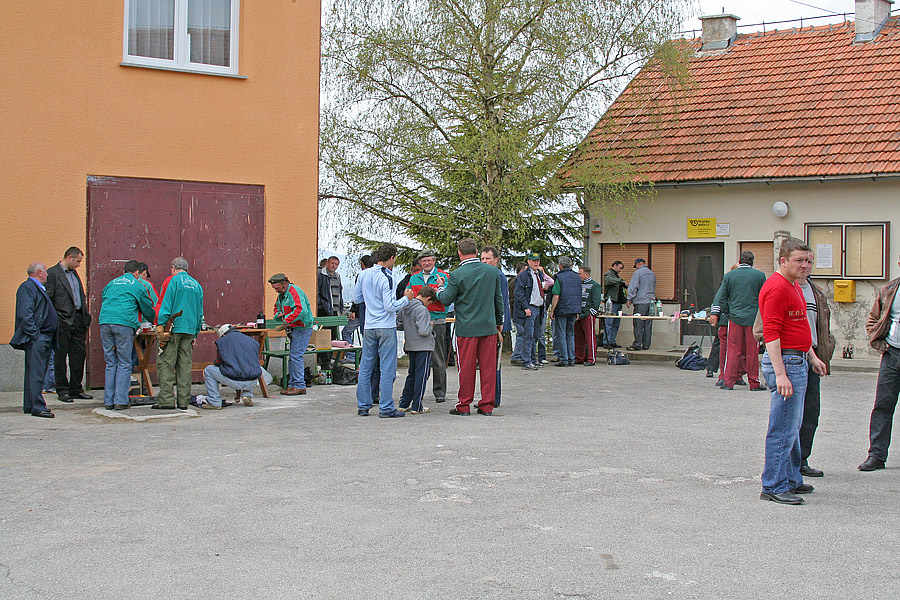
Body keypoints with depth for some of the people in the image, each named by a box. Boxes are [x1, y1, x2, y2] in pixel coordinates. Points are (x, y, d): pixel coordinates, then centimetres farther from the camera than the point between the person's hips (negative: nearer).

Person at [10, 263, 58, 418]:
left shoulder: (39, 288, 23)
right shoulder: (27, 287, -9)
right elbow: (24, 314, -18)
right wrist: (35, 335, -21)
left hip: (45, 338, 10)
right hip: (35, 338, -10)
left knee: (35, 372, 12)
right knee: (36, 372, -11)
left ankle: (29, 405, 16)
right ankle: (37, 407, -13)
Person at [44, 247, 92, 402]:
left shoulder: (74, 273, 18)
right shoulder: (52, 273, -7)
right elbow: (48, 299, -10)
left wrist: (85, 316, 12)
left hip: (78, 320, 8)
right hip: (63, 322, -8)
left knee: (79, 355, 9)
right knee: (61, 356, 1)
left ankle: (76, 389, 16)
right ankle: (62, 390, 7)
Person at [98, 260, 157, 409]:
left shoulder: (111, 283, 24)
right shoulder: (137, 285, 11)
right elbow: (147, 309, 18)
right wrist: (153, 320, 39)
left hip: (105, 322, 4)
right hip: (124, 324, -4)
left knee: (110, 363, 9)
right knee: (124, 364, 1)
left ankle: (108, 401, 7)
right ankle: (120, 401, -4)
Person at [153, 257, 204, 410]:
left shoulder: (174, 280, -2)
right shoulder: (196, 284, 17)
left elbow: (166, 305, -10)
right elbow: (200, 312, 18)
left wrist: (161, 325, -10)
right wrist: (195, 333, 21)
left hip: (174, 327, -6)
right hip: (190, 329, 6)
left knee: (165, 362, -3)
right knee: (185, 364, 6)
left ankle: (166, 399, -9)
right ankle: (183, 401, 6)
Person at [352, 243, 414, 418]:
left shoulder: (364, 274, 5)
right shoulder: (386, 277, -14)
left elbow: (356, 298, 15)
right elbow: (390, 306, -17)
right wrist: (406, 298, -4)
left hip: (369, 327, 6)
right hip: (386, 328, -6)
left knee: (365, 367, 11)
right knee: (387, 369, -1)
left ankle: (363, 406, 15)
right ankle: (386, 408, 0)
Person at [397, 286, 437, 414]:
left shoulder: (404, 307, 6)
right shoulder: (422, 309, -18)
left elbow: (398, 325, 13)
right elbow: (423, 331, -24)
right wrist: (430, 326, -5)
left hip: (410, 346, 8)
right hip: (423, 347, -8)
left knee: (412, 375, 17)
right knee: (421, 376, 1)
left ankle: (404, 404, 20)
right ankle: (416, 407, 3)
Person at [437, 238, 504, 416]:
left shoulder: (457, 275, -11)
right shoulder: (492, 271, 3)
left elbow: (447, 300, -4)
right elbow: (498, 298, 10)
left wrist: (440, 290, 18)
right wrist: (499, 323, 21)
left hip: (466, 328, -3)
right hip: (489, 327, 3)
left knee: (466, 368, 4)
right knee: (488, 366, 7)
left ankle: (464, 406, 11)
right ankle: (487, 406, 11)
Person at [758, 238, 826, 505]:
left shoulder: (795, 287, 17)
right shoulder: (776, 288, -17)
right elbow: (771, 334, -23)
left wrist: (812, 356, 24)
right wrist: (780, 374, -27)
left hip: (798, 362, 11)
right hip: (784, 362, -11)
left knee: (793, 426, 17)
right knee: (783, 428, -7)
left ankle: (791, 480, 27)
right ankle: (774, 486, -2)